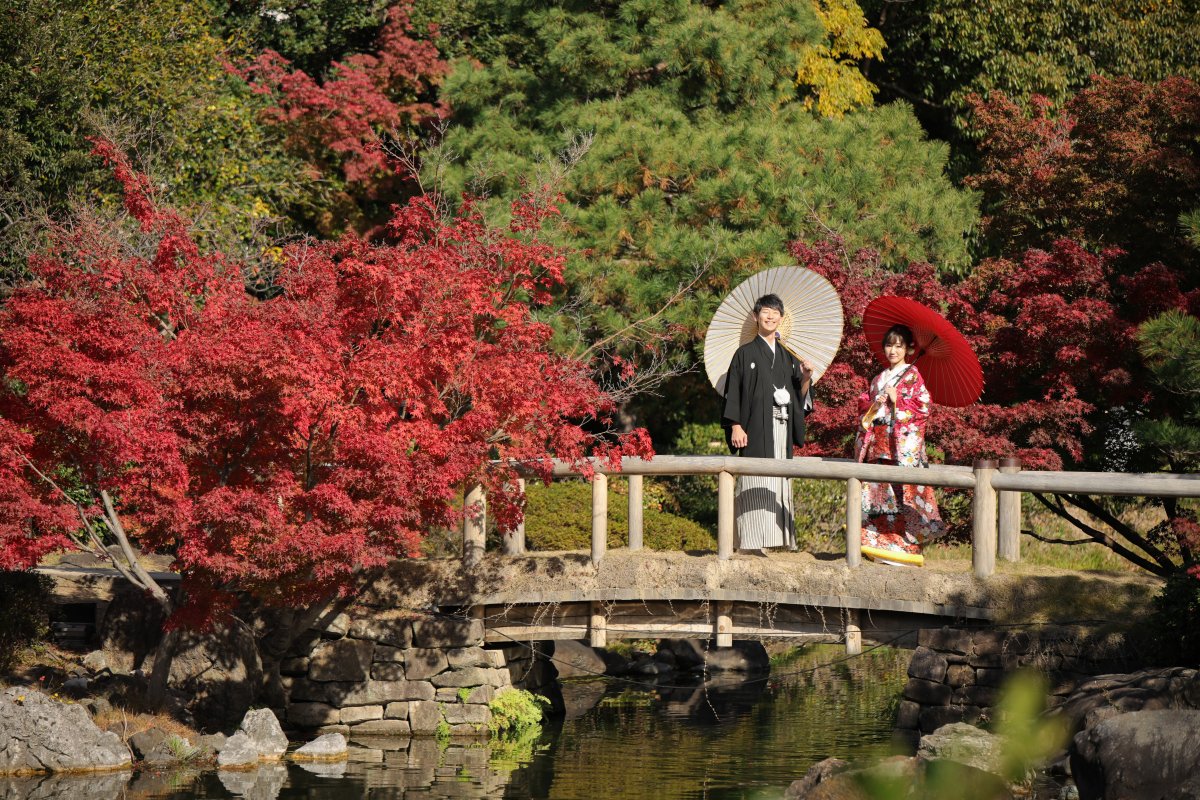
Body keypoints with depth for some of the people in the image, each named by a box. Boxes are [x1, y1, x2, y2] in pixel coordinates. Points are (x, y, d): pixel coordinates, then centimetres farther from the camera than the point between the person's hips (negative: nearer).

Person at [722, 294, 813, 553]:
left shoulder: (788, 356, 17)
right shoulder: (746, 354, 3)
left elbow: (800, 396, 15)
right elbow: (733, 392, -2)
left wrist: (806, 377, -5)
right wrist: (735, 426, -12)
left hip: (782, 428, 5)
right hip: (756, 428, -5)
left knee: (780, 482, 3)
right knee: (756, 482, -10)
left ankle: (781, 538, 5)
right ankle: (750, 541, -12)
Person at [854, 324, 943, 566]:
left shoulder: (912, 375, 3)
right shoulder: (879, 379, 20)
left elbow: (923, 405, -6)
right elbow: (863, 407, 20)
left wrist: (897, 400, -11)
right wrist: (874, 405, -1)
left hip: (903, 443, -6)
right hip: (879, 443, 6)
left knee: (901, 491, -12)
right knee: (877, 489, -1)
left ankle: (904, 544, -14)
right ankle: (880, 541, 1)